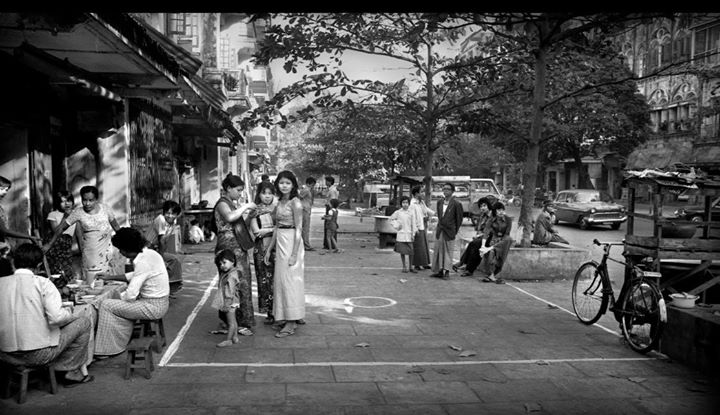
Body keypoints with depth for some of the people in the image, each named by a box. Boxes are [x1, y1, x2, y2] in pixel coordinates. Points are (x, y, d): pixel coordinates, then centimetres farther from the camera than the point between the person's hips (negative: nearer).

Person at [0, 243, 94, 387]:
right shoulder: (42, 283, -11)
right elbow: (57, 318, -21)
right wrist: (69, 311, 1)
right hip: (39, 354, -6)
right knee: (84, 321, 12)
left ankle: (79, 372, 28)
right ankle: (72, 373, 21)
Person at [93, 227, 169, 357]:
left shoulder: (143, 262, -24)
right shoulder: (149, 253, 5)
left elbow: (130, 295, -23)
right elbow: (135, 276, 24)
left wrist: (116, 296, -3)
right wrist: (111, 277, 24)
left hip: (153, 307, -10)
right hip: (158, 302, 10)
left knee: (106, 305, -3)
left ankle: (106, 350, 8)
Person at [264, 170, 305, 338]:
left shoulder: (295, 202, -11)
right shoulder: (280, 203, 13)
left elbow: (299, 229, -15)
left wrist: (294, 253, -19)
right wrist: (269, 249, 18)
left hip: (291, 242, -9)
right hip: (280, 242, 9)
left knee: (290, 280, -5)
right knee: (281, 280, 12)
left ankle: (291, 324, 1)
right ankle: (290, 319, 22)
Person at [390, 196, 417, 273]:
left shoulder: (410, 213, 2)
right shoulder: (398, 212, 2)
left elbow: (413, 224, 5)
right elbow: (391, 219, 15)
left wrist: (413, 234, 1)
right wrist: (396, 225, 3)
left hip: (409, 234, 0)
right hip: (401, 234, 0)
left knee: (411, 251, -1)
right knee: (402, 251, 3)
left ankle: (411, 267, 12)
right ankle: (404, 267, 14)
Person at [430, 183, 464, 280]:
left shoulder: (456, 204, -9)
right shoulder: (439, 202, 7)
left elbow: (459, 219, -3)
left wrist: (455, 231, 0)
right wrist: (440, 225, 13)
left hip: (449, 231, -5)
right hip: (439, 230, 5)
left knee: (448, 251, 2)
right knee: (438, 250, 7)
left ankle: (446, 271, 9)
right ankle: (439, 270, 16)